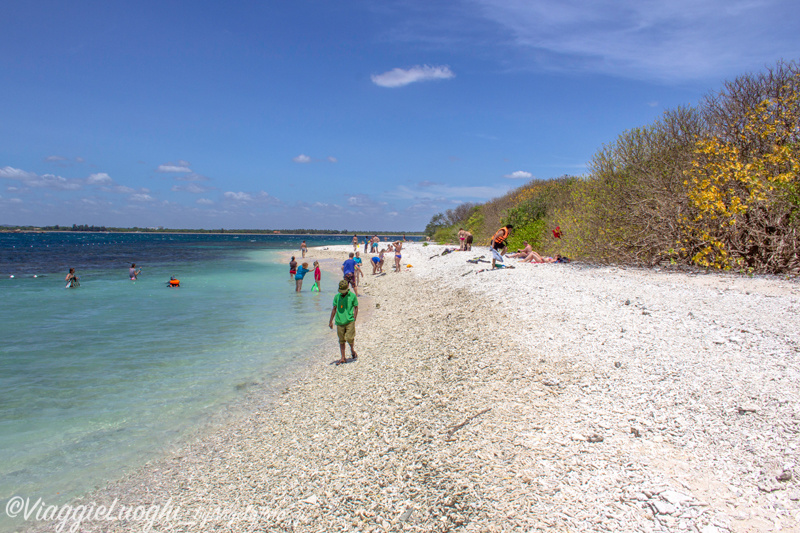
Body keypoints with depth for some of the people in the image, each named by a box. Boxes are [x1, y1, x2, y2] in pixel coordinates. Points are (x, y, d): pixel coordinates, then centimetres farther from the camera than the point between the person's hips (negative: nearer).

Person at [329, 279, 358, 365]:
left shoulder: (353, 296, -1)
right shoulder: (337, 297, 5)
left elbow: (356, 307, 5)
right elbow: (334, 309, 12)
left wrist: (354, 319, -2)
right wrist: (330, 321, 13)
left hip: (350, 321, -3)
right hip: (340, 322, 3)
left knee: (349, 338, -11)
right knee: (341, 340, 7)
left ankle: (352, 349, 21)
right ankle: (343, 358, 17)